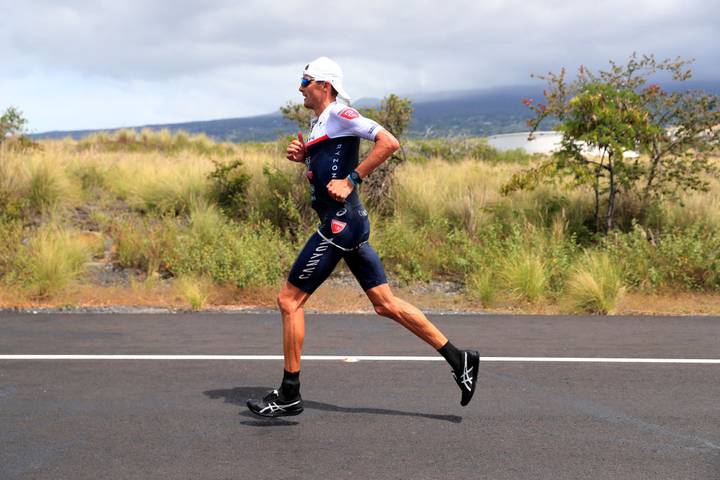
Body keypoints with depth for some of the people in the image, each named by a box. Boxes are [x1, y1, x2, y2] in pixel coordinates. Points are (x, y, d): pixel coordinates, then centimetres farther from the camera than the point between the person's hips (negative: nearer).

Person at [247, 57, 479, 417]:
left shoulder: (339, 115, -9)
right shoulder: (319, 122, 20)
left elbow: (389, 142, -19)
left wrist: (351, 180, -19)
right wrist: (301, 155, 13)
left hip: (340, 223, -10)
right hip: (347, 225, 10)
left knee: (290, 299, -4)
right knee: (385, 304, 9)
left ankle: (289, 396, 3)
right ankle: (459, 360, 12)